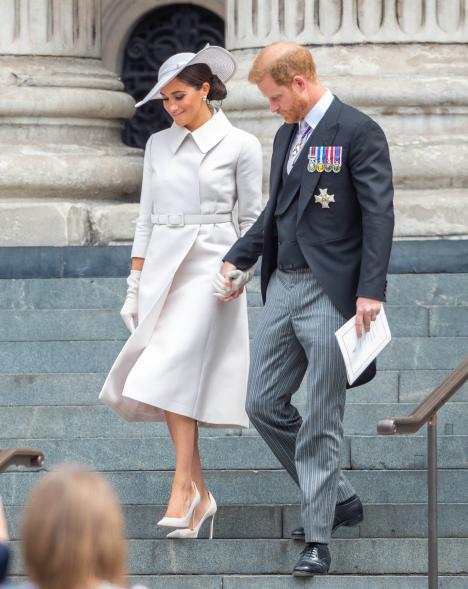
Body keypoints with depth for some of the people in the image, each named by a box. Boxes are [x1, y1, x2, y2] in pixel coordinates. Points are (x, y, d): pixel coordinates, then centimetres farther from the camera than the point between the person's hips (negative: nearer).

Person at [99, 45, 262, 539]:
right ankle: (199, 493, 9)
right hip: (162, 265, 5)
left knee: (175, 372, -18)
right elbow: (146, 215, 12)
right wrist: (135, 281, 8)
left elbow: (250, 219, 1)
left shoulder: (240, 146, -3)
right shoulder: (158, 145, 10)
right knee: (172, 380, 1)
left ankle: (183, 491, -17)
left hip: (211, 266, -5)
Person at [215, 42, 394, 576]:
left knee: (319, 421, -5)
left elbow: (378, 214, -13)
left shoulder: (358, 133, -9)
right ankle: (338, 499, 23)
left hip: (330, 292, -8)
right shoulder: (287, 136, 15)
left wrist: (371, 291, -19)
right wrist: (237, 259, 12)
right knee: (263, 404, 9)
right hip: (283, 286, 8)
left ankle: (317, 539, 0)